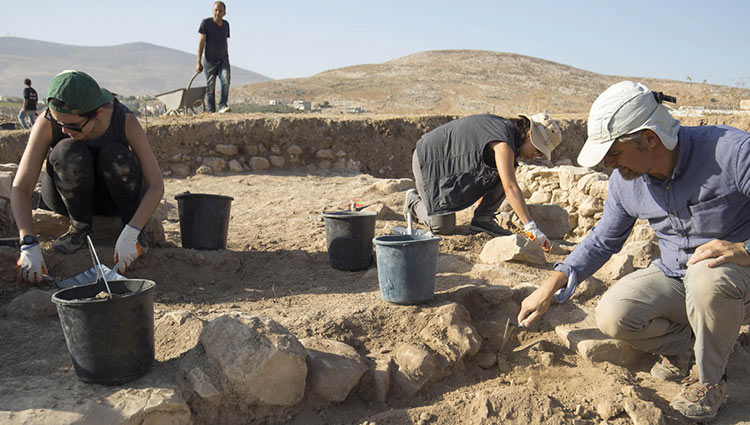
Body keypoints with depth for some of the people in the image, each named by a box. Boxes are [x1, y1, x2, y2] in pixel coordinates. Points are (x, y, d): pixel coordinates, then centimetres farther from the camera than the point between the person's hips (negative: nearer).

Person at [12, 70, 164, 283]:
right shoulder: (47, 124, -26)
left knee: (116, 155, -32)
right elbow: (20, 188, -27)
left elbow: (156, 186, -29)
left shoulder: (125, 121, -27)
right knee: (68, 152, -32)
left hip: (111, 197, 0)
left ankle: (133, 231, -15)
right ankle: (80, 227, -12)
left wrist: (130, 235, -41)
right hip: (66, 197, 0)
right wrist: (29, 245, -40)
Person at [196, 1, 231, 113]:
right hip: (210, 61, -3)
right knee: (210, 87, 0)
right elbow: (201, 42, -8)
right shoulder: (206, 23, -7)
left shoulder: (226, 24, 7)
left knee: (226, 80, -22)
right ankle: (212, 112, 8)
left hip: (223, 60, 3)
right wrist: (198, 63, -11)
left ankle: (222, 106, -27)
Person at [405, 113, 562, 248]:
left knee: (505, 172, -5)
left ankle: (483, 218, 3)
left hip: (453, 162, 9)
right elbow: (511, 188, -35)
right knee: (443, 227, -9)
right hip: (430, 161, -9)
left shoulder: (506, 127, 5)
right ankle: (414, 200, 18)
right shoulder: (504, 141, -26)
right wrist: (531, 227, -36)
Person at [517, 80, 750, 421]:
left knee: (708, 277, -38)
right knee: (612, 316, -21)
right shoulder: (626, 180, -8)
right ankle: (680, 342, 13)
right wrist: (551, 287, 1)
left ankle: (710, 381, -9)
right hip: (674, 278, 4)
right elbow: (603, 239, 7)